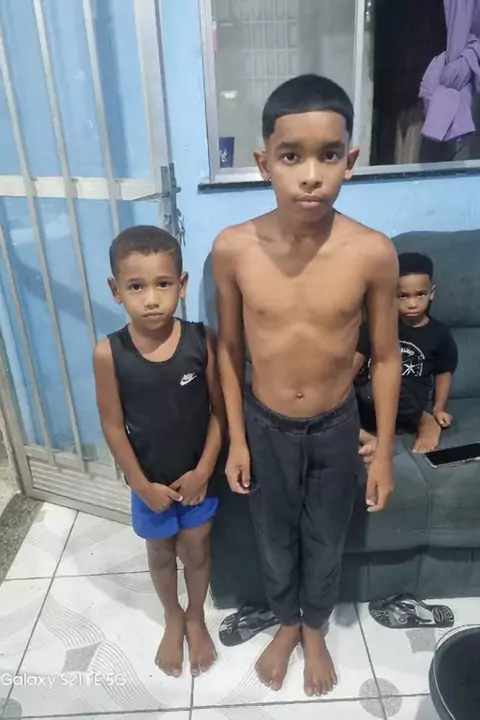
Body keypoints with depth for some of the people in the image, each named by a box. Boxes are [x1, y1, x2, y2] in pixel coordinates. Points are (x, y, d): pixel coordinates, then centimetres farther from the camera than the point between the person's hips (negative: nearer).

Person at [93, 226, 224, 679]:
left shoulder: (202, 341, -19)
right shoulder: (109, 354, -20)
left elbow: (219, 410, -9)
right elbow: (113, 425, -11)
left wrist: (204, 470, -12)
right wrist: (141, 484, -9)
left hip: (198, 475, 0)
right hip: (150, 480, 0)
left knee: (196, 549, 20)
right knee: (161, 553, 22)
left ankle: (196, 619, 49)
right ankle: (173, 621, 51)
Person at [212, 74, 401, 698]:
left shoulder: (373, 253, -19)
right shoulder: (233, 249, -17)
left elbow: (386, 356, -7)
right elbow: (229, 348, -5)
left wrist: (384, 452, -2)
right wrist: (236, 438, 0)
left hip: (336, 428, 0)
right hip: (265, 426, 1)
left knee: (325, 541, 22)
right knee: (275, 539, 23)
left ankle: (315, 630, 54)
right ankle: (286, 624, 54)